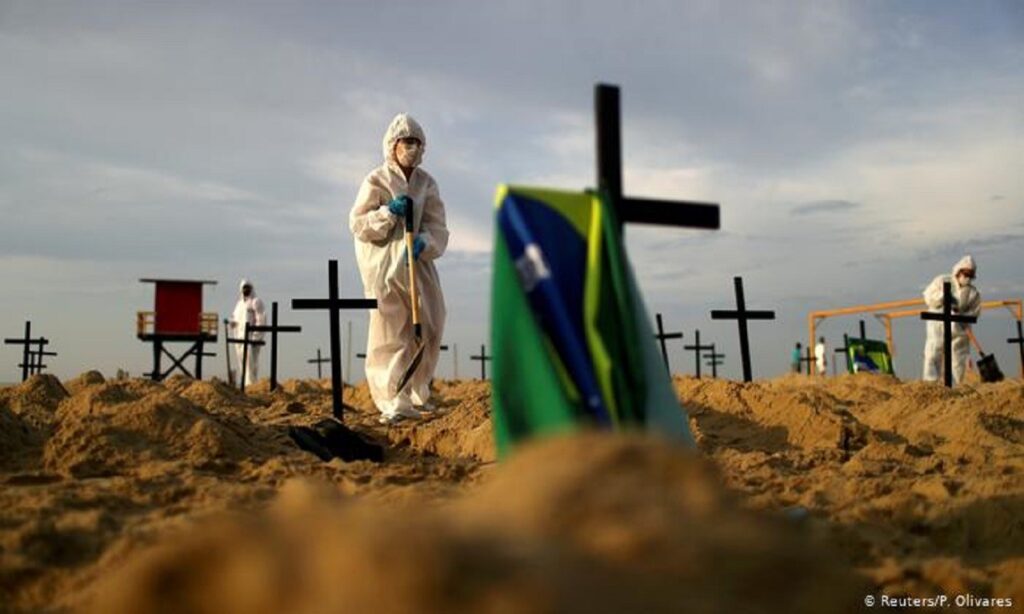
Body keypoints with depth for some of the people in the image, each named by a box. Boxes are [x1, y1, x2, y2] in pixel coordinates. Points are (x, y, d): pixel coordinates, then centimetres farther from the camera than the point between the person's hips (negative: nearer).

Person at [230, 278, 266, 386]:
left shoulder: (256, 301, -3)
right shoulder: (239, 303, 21)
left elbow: (261, 320, -11)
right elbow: (235, 317, 29)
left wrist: (256, 337, -18)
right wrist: (232, 323, 4)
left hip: (251, 337, -8)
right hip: (239, 337, 8)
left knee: (250, 361, -13)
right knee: (242, 364, 7)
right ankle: (244, 384, 10)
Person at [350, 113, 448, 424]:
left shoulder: (426, 183, 9)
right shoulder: (376, 180, -2)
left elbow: (437, 227, 3)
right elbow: (358, 224, -4)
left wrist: (424, 243, -17)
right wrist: (389, 212, -18)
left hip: (419, 264, 5)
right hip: (384, 265, -5)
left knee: (427, 327, 9)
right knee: (390, 333, -8)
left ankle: (416, 393, 27)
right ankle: (394, 402, -8)